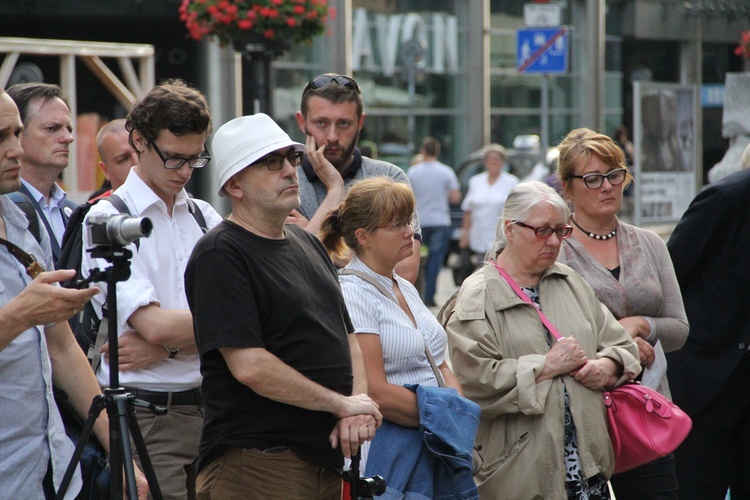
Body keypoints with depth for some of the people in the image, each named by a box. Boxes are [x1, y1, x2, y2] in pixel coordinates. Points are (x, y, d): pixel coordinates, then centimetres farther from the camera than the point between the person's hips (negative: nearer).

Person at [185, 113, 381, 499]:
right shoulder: (220, 255, -11)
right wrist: (342, 404, -11)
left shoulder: (307, 244, 17)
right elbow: (249, 366, -19)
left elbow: (347, 337, 19)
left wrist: (358, 405, -2)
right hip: (256, 464, -8)